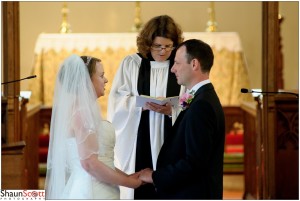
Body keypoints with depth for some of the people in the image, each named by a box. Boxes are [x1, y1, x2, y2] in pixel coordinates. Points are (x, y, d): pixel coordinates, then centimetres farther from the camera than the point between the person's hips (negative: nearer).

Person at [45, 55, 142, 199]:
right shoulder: (81, 112, -15)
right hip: (91, 191, -9)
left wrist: (126, 177, 8)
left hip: (95, 188, 9)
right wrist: (129, 182, -13)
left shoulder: (81, 109, 13)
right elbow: (89, 163, -22)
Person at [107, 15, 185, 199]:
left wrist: (172, 110, -20)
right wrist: (141, 104, -16)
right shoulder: (131, 63, 4)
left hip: (169, 139, 0)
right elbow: (117, 100, 1)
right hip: (136, 140, 0)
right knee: (138, 186, 0)